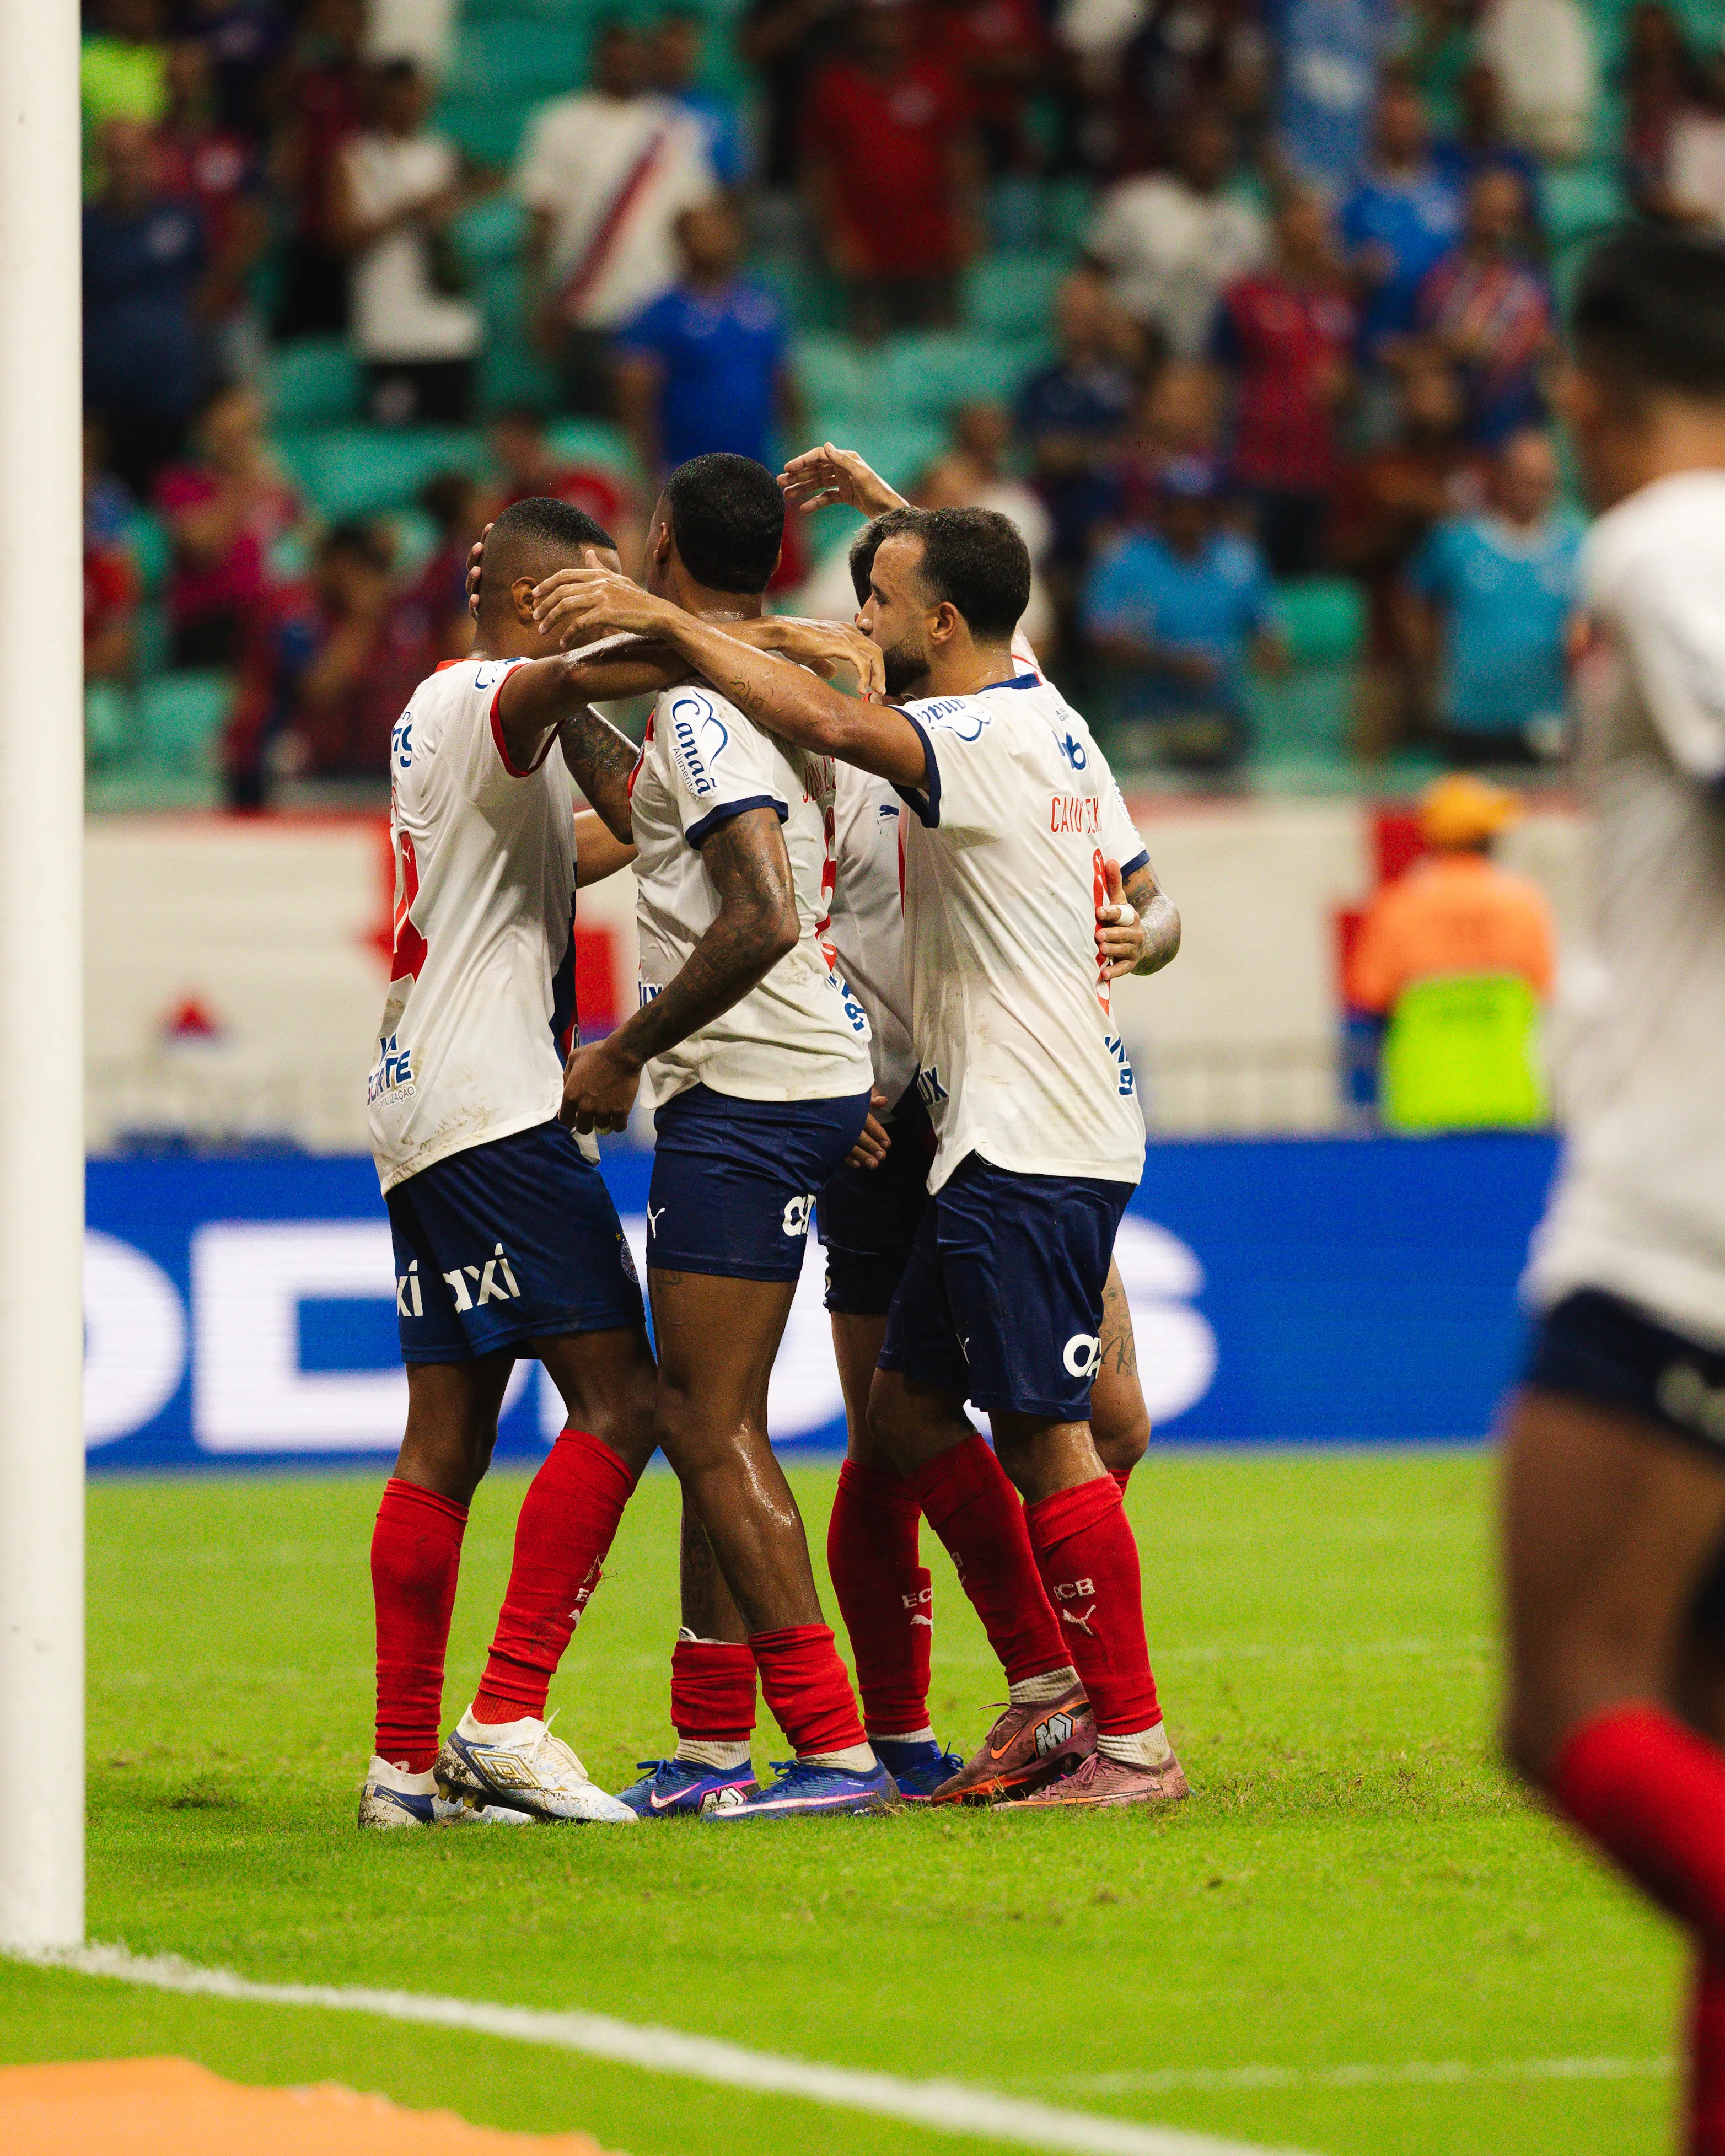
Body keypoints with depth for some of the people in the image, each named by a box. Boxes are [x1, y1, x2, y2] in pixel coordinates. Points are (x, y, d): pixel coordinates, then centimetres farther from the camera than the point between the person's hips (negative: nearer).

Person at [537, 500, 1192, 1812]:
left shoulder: (983, 736, -16)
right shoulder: (1044, 721, 13)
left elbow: (834, 726, -33)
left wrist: (668, 622, -30)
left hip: (1030, 1147, -10)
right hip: (997, 1136, 10)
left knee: (1044, 1435, -7)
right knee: (911, 1405, 13)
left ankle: (1133, 1741, -3)